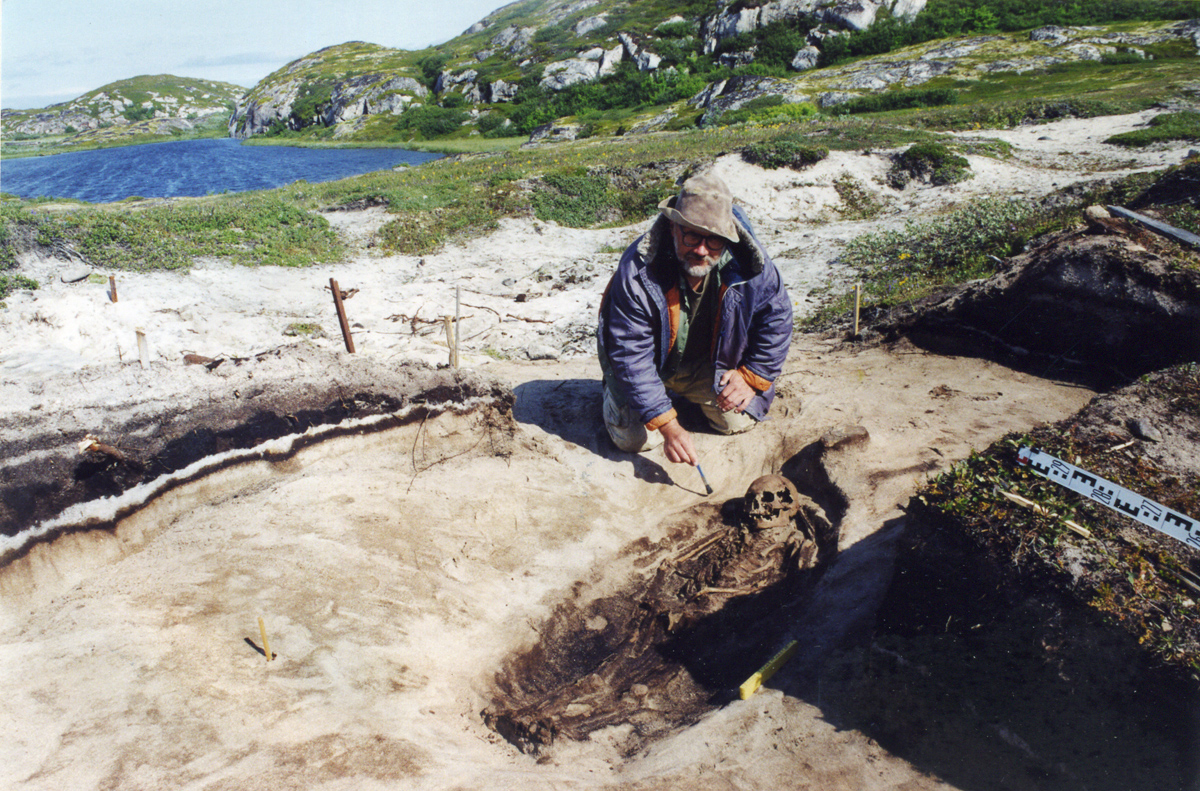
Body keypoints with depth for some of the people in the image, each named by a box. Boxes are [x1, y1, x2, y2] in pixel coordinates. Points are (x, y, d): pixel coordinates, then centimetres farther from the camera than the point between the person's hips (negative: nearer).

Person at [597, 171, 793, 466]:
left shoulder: (748, 264, -24)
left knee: (740, 420, -4)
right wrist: (669, 426, -35)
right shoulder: (637, 273, -34)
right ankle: (614, 391, 21)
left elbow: (776, 318, -5)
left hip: (707, 364, 3)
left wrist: (752, 376, -13)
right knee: (636, 438, -13)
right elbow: (630, 357, -31)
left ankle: (688, 394, 26)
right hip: (651, 364, -3)